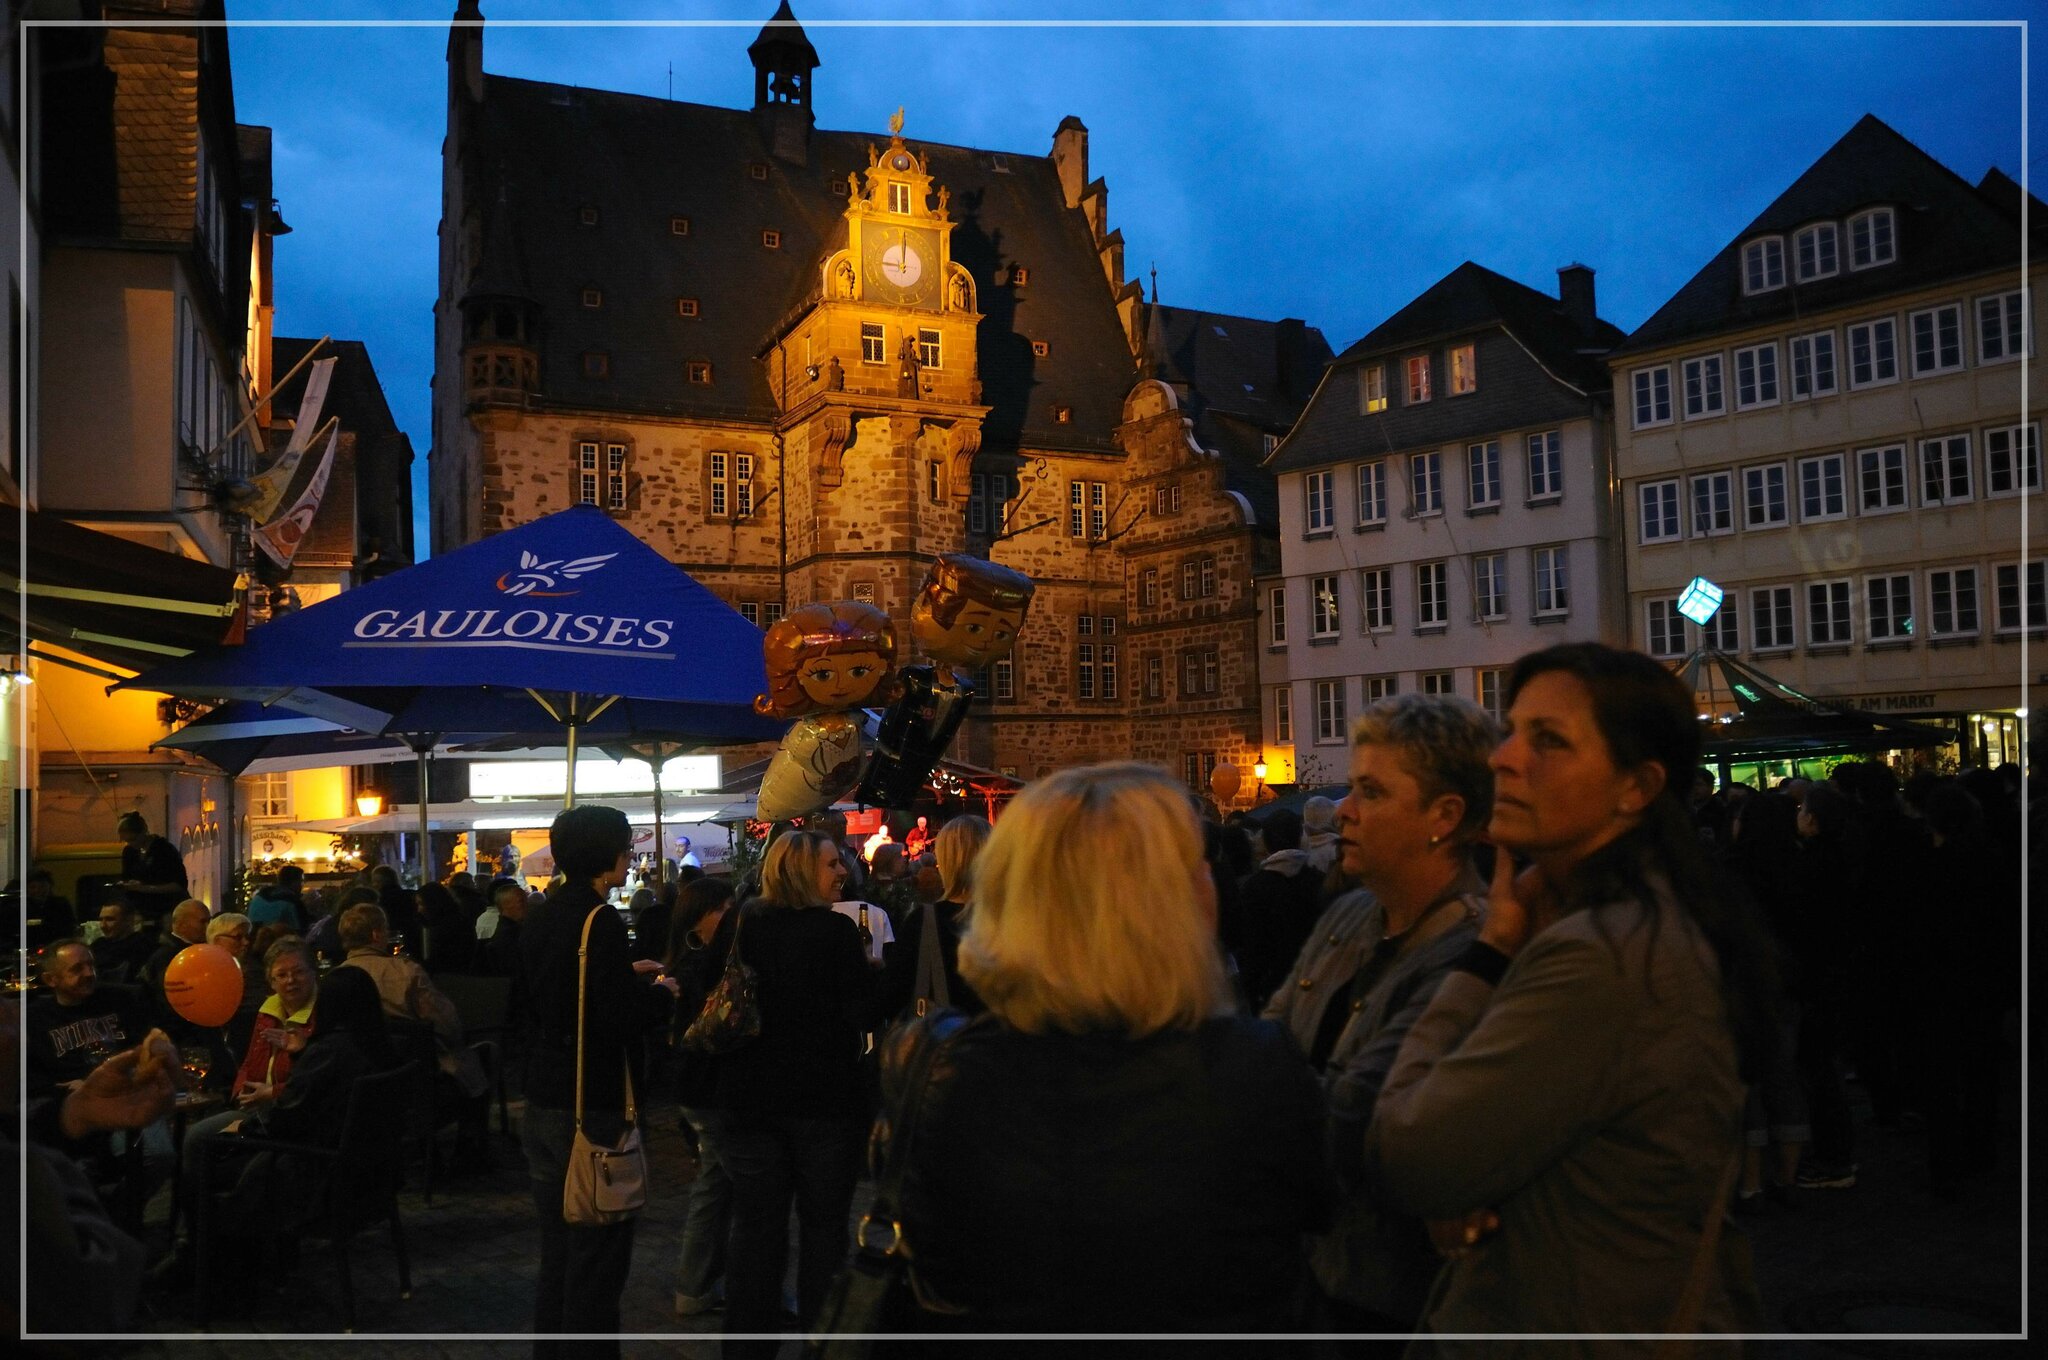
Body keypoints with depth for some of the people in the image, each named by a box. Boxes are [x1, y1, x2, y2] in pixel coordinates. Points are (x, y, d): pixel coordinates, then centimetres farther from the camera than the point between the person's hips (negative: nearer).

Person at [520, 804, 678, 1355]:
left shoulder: (542, 917, 8)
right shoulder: (600, 921, -19)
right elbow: (617, 1021, -24)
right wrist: (661, 994, -6)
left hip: (544, 1105, 9)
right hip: (594, 1109, -9)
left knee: (557, 1259, 20)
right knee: (596, 1268, 2)